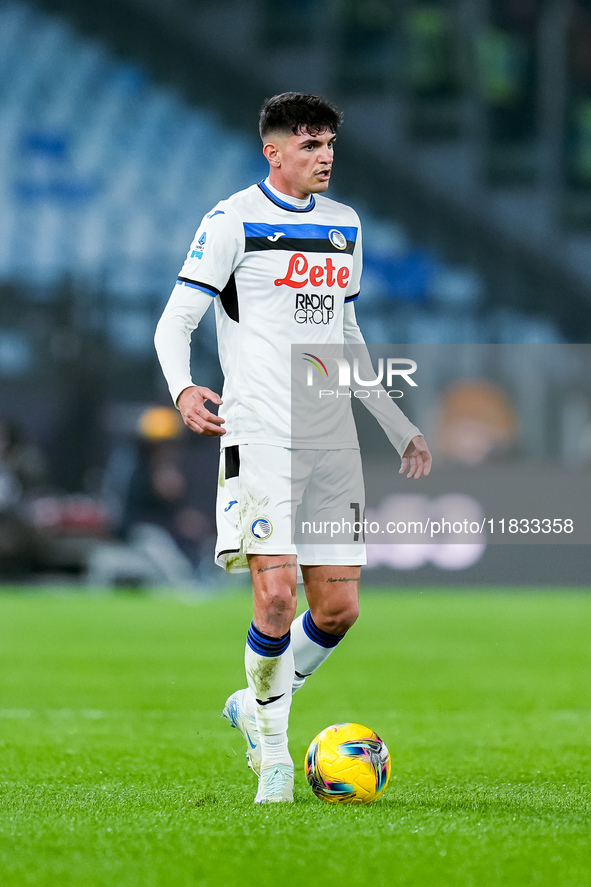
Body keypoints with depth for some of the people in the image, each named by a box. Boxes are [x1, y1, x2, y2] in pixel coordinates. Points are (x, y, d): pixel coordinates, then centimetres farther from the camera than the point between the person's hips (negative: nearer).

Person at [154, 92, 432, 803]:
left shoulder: (345, 225, 15)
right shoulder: (233, 221, -3)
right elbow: (174, 322, -5)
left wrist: (399, 428, 24)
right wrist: (182, 389, -26)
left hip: (331, 438, 6)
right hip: (260, 434, -6)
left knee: (338, 609, 1)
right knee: (276, 595, -16)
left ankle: (254, 706, 25)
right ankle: (273, 756, 1)